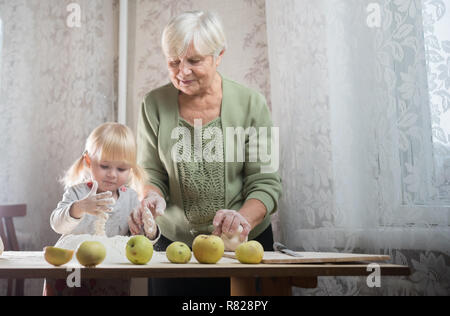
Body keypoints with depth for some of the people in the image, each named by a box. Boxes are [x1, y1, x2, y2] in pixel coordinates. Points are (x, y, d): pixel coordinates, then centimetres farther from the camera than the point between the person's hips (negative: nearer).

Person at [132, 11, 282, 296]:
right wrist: (153, 197, -21)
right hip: (173, 243, 1)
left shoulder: (251, 104, -9)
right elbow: (151, 173, 1)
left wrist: (243, 217, -28)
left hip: (243, 243, -1)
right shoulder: (155, 104, -4)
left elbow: (266, 183, -10)